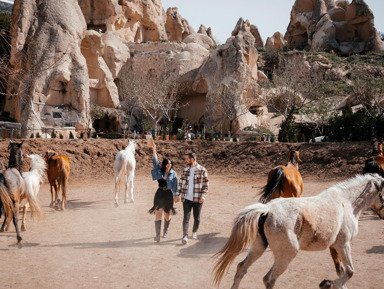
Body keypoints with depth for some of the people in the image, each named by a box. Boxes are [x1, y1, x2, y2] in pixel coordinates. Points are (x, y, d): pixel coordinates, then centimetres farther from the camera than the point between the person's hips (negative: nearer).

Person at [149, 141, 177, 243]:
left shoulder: (173, 173, -2)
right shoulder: (159, 171, 1)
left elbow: (175, 186, 0)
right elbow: (155, 161, -7)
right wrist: (154, 149, -15)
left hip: (168, 195, 0)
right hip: (159, 194, 0)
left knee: (167, 215, 11)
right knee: (158, 214, -7)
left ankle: (165, 231, 36)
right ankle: (157, 235, -7)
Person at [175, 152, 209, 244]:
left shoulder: (202, 170, -3)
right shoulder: (185, 170, 9)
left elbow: (206, 184, -3)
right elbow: (180, 183, 12)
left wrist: (203, 196, -13)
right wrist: (177, 194, 3)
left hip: (198, 199, -2)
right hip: (187, 198, 2)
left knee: (196, 218, 11)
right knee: (186, 217, -7)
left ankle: (194, 232, 33)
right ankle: (185, 236, -9)